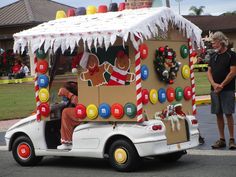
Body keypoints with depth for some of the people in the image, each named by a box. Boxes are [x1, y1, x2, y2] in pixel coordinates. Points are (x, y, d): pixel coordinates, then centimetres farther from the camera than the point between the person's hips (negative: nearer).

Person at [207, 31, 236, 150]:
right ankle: (221, 139, 13)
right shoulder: (213, 56, 14)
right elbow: (209, 72, 10)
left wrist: (222, 85, -13)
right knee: (218, 114, 6)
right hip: (215, 90, 6)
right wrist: (214, 84, -8)